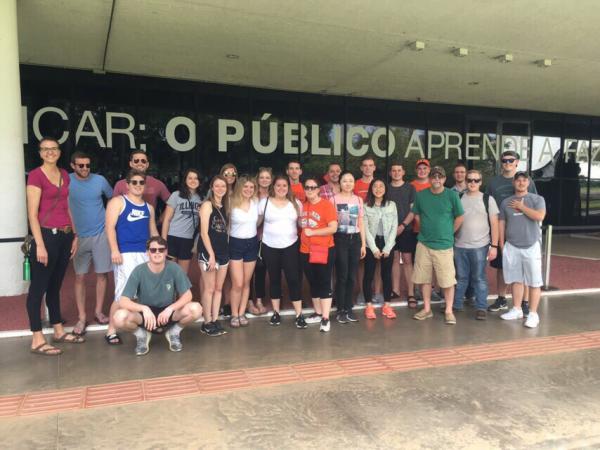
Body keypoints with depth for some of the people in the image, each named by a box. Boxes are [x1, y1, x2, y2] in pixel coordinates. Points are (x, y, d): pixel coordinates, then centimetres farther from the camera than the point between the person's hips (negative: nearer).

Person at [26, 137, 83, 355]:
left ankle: (59, 332, 25)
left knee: (55, 286, 16)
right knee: (38, 287, -1)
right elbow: (32, 214, -13)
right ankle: (37, 340, 6)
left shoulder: (64, 175, 12)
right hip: (47, 235, -7)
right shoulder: (35, 175, -8)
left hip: (65, 236, 7)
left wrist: (75, 235, 13)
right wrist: (40, 245, -18)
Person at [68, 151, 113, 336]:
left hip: (101, 234, 1)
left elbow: (114, 198, 13)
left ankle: (99, 311, 20)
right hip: (79, 236, -1)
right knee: (80, 277, 1)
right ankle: (81, 317, 9)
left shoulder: (99, 180, -2)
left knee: (102, 274, 6)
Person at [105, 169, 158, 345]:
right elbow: (110, 227, -7)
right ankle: (111, 331, 2)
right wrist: (114, 250, -17)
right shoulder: (118, 202, 3)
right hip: (125, 254, -5)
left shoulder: (149, 207, 19)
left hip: (146, 254, 6)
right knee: (122, 294, -8)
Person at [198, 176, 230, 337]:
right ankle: (207, 323, 6)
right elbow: (204, 232, -12)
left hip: (223, 251, 7)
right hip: (208, 252, -6)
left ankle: (215, 321, 17)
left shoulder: (224, 206, 12)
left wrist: (225, 251, 5)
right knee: (209, 288, -2)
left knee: (219, 288, 9)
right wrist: (211, 255, -17)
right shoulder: (207, 205, -6)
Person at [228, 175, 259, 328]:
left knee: (246, 282, 9)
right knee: (237, 284, -6)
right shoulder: (232, 203, -11)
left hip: (252, 243, 4)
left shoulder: (256, 202, 2)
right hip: (236, 244, -4)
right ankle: (234, 315, 9)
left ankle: (242, 313, 19)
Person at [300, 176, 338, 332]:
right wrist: (303, 235, 8)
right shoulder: (302, 205, 8)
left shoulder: (327, 205, -9)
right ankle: (318, 313, 28)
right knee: (313, 283, 14)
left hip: (324, 250, -6)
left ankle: (325, 319, 2)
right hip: (306, 251, 6)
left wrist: (313, 232, -17)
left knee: (324, 284, -2)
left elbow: (333, 228, -16)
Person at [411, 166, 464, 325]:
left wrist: (449, 233, 4)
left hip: (444, 245, -3)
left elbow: (459, 217, 2)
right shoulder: (421, 195, 2)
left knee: (447, 280, 0)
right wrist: (426, 229, 8)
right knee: (424, 278, 10)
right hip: (423, 244, 3)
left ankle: (449, 311, 14)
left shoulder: (452, 195, -5)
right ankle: (427, 309, 23)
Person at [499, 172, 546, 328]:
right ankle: (516, 309, 22)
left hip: (531, 246, -3)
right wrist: (502, 245, 7)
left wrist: (521, 206, -8)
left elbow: (539, 216, -17)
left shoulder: (537, 199, 1)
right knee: (516, 280, 10)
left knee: (534, 281, -1)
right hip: (511, 247, 3)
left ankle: (533, 314, 6)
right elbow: (501, 223, 11)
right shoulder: (506, 202, 9)